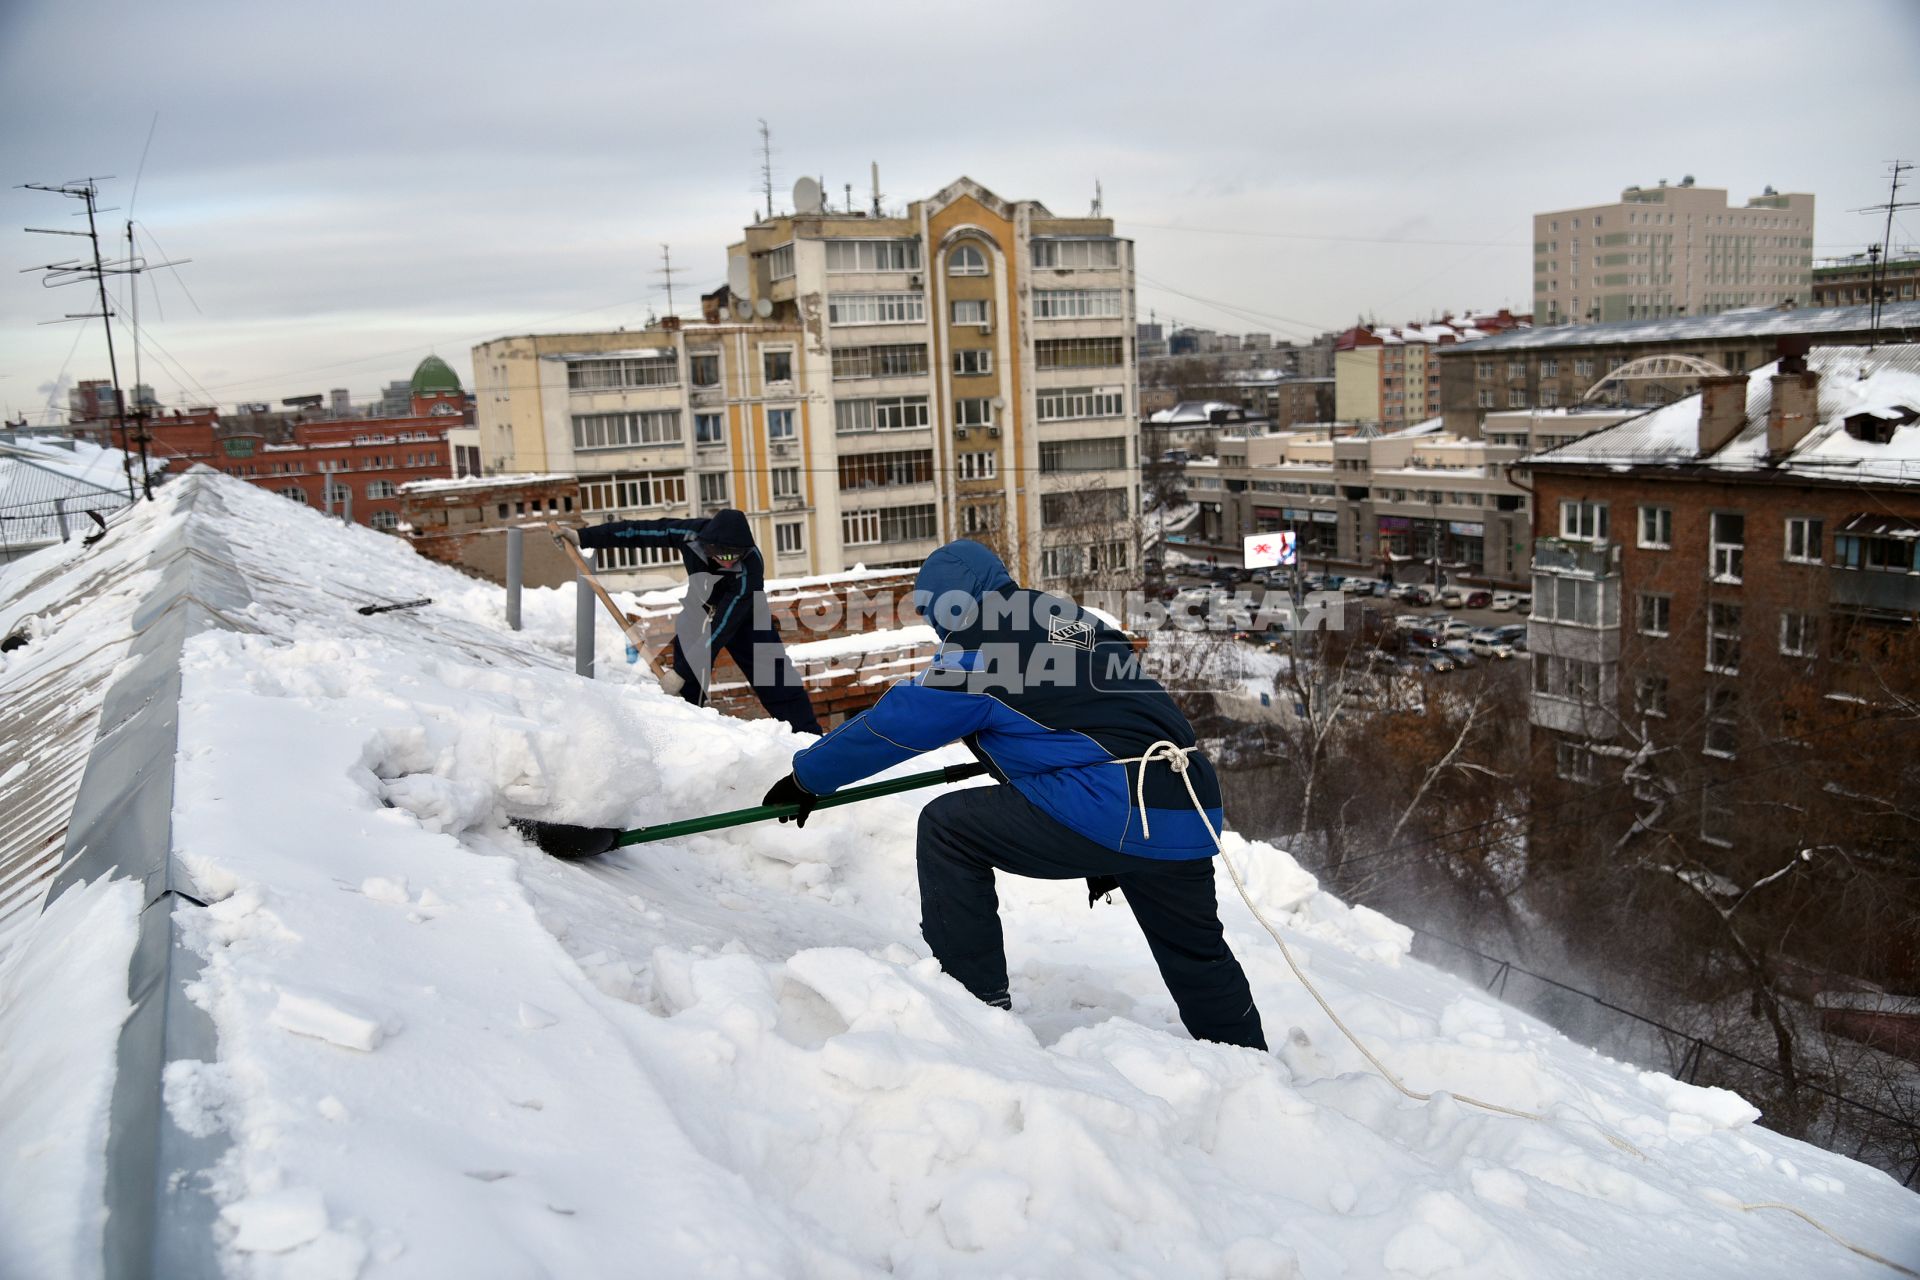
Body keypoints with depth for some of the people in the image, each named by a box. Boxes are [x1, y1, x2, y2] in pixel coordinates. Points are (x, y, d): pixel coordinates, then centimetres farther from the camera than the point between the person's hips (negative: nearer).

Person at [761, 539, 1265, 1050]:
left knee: (946, 829, 4)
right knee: (1198, 955, 27)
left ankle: (974, 1000, 6)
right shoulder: (1082, 625, 23)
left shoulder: (980, 644, -1)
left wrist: (808, 777, 16)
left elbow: (896, 722, 3)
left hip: (1110, 814, -8)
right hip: (1193, 821, 8)